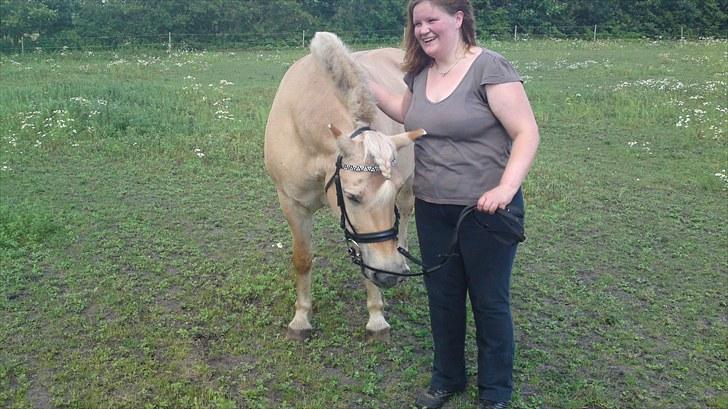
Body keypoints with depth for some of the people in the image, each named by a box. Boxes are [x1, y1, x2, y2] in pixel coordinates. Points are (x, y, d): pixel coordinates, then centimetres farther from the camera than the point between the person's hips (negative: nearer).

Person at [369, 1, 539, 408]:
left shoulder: (489, 67, -16)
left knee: (489, 302, 9)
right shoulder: (420, 73, 5)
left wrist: (507, 187, -31)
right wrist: (366, 84, 16)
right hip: (432, 210, 6)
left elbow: (527, 133, -18)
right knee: (442, 298, 18)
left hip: (485, 210, -6)